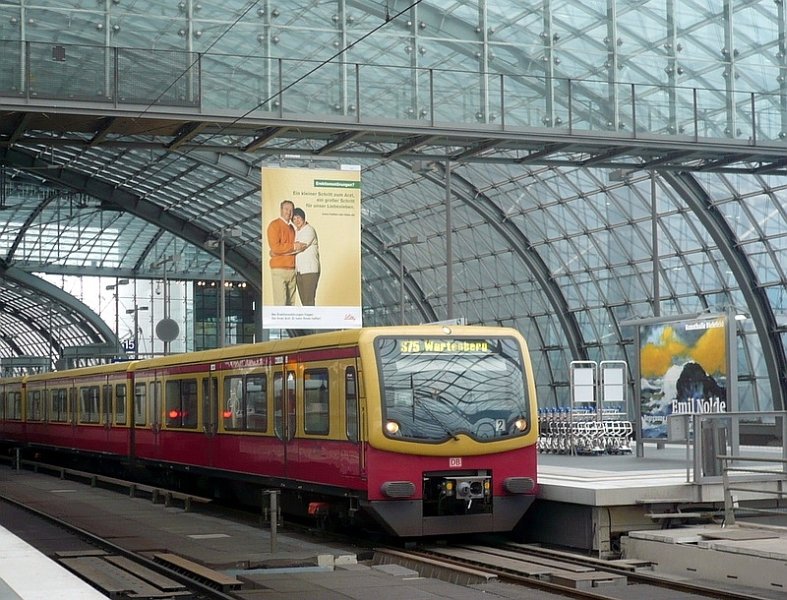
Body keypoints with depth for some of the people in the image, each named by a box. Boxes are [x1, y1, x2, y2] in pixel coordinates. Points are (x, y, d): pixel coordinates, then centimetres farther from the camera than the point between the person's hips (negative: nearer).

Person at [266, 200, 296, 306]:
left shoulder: (291, 227, 19)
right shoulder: (274, 225, -5)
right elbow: (275, 247, -15)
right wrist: (293, 246, -11)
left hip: (292, 269, 8)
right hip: (279, 269, -8)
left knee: (291, 302, 5)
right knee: (280, 302, -11)